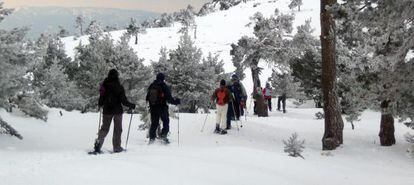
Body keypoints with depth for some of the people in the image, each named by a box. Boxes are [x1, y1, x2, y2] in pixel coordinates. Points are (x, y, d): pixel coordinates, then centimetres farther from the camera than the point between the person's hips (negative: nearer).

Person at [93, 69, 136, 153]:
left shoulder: (104, 86, -3)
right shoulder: (119, 87, -12)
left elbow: (101, 99, 4)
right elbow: (124, 101, -12)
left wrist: (100, 105, 26)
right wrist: (132, 106, 5)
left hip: (107, 110, 3)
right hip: (117, 110, -3)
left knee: (105, 128, 13)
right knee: (117, 129, 9)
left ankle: (98, 141, -8)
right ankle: (117, 147, 11)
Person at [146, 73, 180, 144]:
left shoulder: (151, 86, 7)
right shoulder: (164, 86, -9)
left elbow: (147, 98, 13)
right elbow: (169, 98, -12)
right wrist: (176, 101, 2)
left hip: (153, 108, 5)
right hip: (162, 108, -5)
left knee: (154, 123, 11)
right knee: (166, 122, 7)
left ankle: (152, 138, 7)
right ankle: (163, 135, -10)